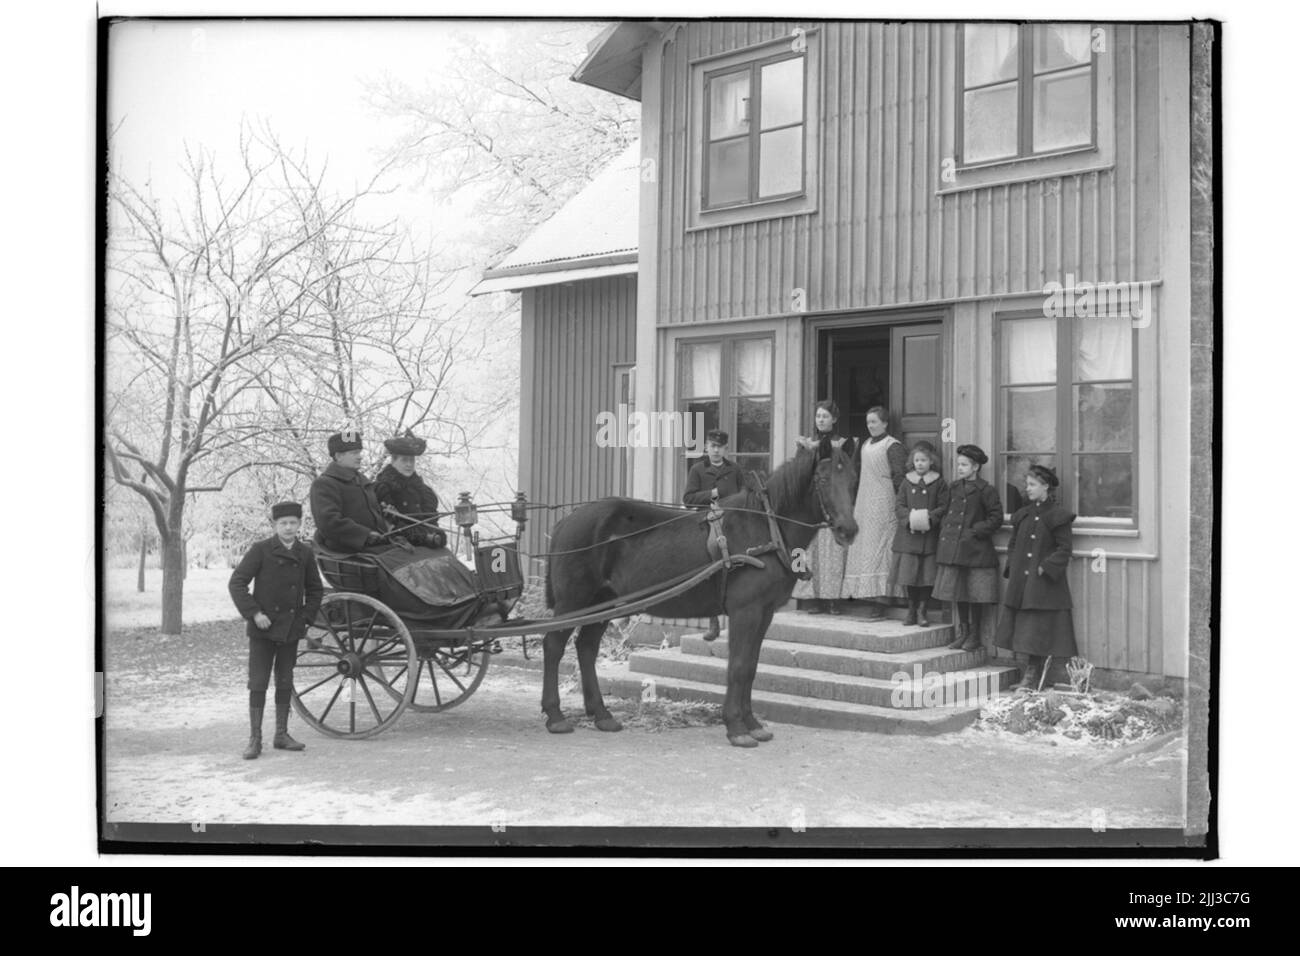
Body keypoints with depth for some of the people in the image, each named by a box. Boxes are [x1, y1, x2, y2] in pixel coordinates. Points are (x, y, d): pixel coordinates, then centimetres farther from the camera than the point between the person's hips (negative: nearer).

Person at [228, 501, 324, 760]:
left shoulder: (305, 553, 4)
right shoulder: (261, 550, -8)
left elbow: (315, 590, 15)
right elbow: (237, 583, -9)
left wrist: (306, 616, 3)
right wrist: (254, 613, -15)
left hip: (291, 630, 4)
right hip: (263, 628, -4)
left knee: (285, 683, 11)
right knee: (258, 683, -2)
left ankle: (281, 735, 21)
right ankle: (255, 739, 5)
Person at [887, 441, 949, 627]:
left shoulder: (939, 483, 3)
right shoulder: (907, 481, 9)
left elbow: (943, 507, -1)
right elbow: (899, 505, 5)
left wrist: (929, 518, -18)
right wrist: (909, 517, -14)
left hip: (929, 536, -2)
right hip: (908, 535, 2)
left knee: (927, 576, -1)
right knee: (908, 575, 2)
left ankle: (921, 610, 12)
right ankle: (911, 610, 14)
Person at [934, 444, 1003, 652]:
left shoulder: (985, 490, -7)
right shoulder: (953, 488, 11)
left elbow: (996, 519, -7)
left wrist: (975, 531, -13)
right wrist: (944, 531, 5)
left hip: (976, 550, -6)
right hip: (953, 548, 6)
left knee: (975, 595, 0)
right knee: (958, 592, 11)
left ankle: (974, 635, 12)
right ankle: (963, 632, 22)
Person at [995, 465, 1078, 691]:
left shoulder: (1057, 516, -7)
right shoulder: (1023, 515, 12)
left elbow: (1065, 548, -9)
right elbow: (1013, 544, 18)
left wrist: (1045, 567, -16)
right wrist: (1012, 567, 4)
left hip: (1044, 583, -7)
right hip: (1020, 582, 7)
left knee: (1037, 630, -5)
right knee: (1023, 629, 8)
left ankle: (1032, 676, 1)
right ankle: (1031, 674, 16)